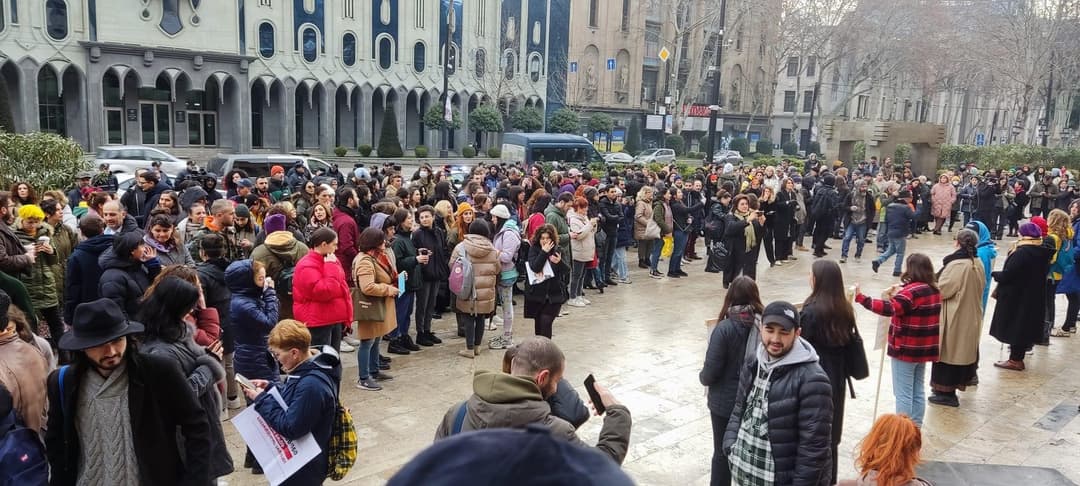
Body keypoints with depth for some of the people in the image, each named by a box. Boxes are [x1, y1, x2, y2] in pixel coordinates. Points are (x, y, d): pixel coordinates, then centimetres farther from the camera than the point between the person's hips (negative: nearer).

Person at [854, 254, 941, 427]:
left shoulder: (912, 290, -20)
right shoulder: (933, 290, 7)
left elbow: (890, 308, -34)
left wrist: (861, 298, -38)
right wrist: (899, 296, 6)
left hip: (906, 349, -8)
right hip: (923, 348, 9)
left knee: (903, 394, 0)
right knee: (918, 392, 16)